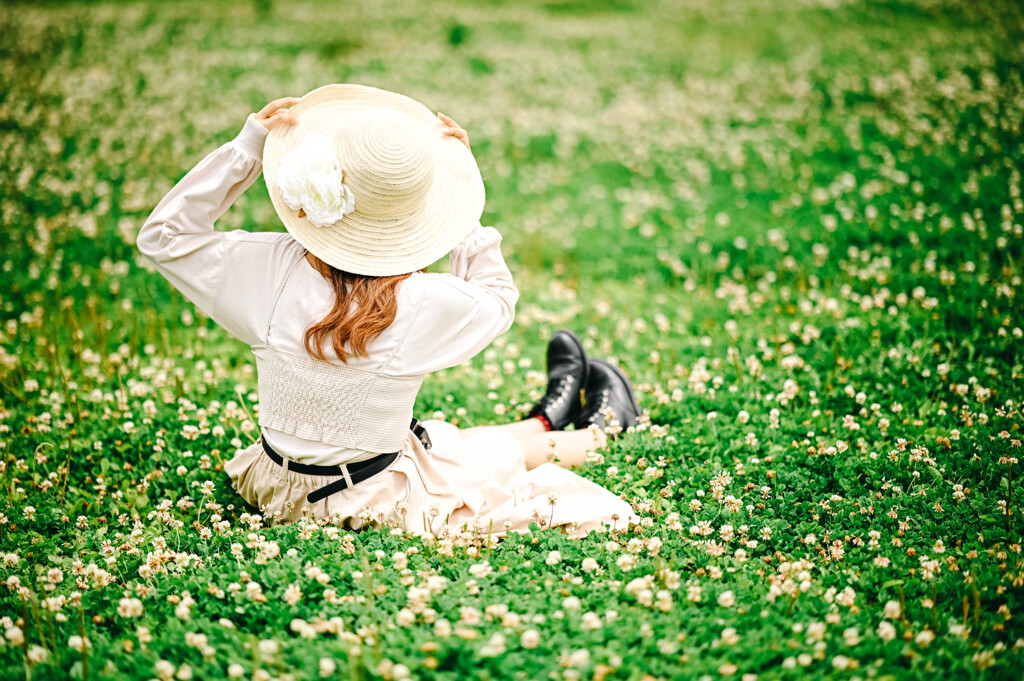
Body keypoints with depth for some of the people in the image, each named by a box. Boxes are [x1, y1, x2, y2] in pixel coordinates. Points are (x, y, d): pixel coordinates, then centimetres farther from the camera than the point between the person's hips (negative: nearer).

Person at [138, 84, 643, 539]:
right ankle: (598, 430, 53)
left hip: (279, 484, 4)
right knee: (505, 448, 25)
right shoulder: (428, 305, -29)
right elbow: (497, 299, -4)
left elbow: (163, 235, -8)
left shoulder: (274, 270, -25)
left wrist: (248, 147, -13)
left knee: (466, 442, 29)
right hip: (379, 499, -3)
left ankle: (550, 415, 53)